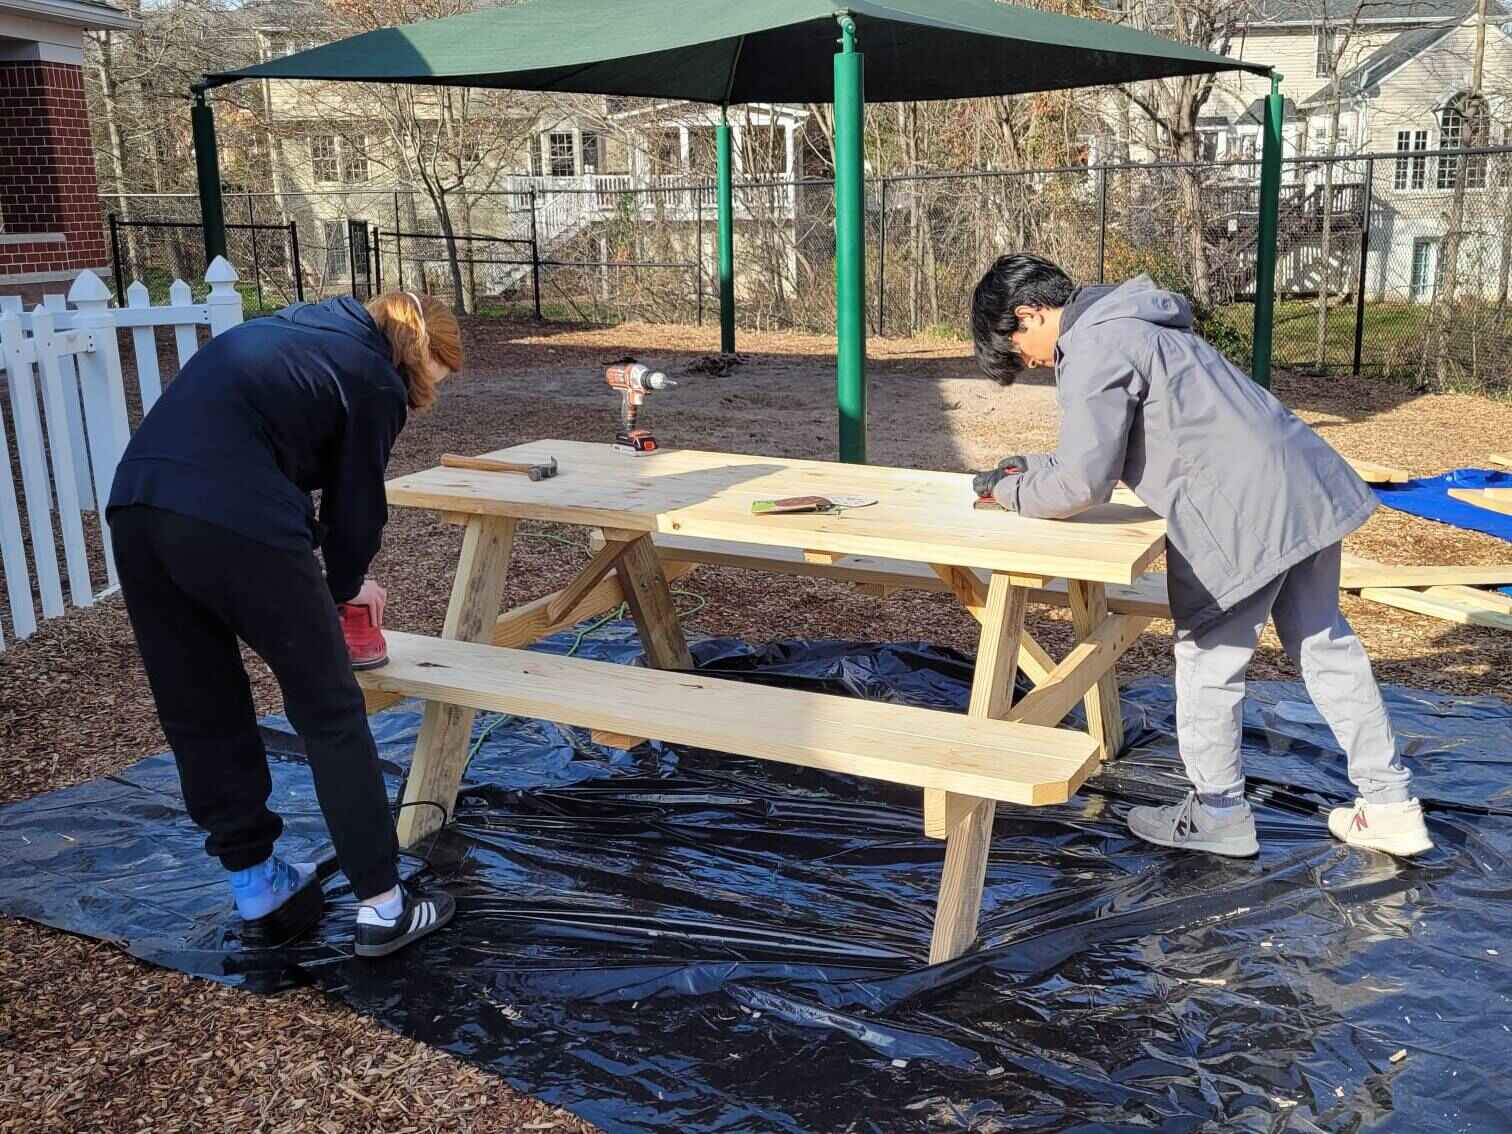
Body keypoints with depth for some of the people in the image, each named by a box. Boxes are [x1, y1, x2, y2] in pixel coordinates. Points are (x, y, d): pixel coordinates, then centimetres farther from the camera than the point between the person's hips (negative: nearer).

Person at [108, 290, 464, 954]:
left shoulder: (303, 329, 27)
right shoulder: (375, 380, 6)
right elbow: (356, 506, 9)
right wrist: (344, 588, 30)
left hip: (135, 504, 8)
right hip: (233, 522, -8)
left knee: (199, 715, 17)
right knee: (330, 714, 6)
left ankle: (258, 895, 30)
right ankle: (382, 906, 12)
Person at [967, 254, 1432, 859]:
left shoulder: (1092, 349, -12)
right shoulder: (1124, 322, 21)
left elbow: (1084, 481, -14)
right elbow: (1107, 444, 30)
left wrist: (1010, 490, 2)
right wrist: (1036, 465, 22)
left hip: (1241, 513, -10)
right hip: (1305, 488, 10)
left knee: (1207, 659, 6)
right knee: (1325, 643, 16)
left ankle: (1217, 814, 20)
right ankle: (1390, 806, 24)